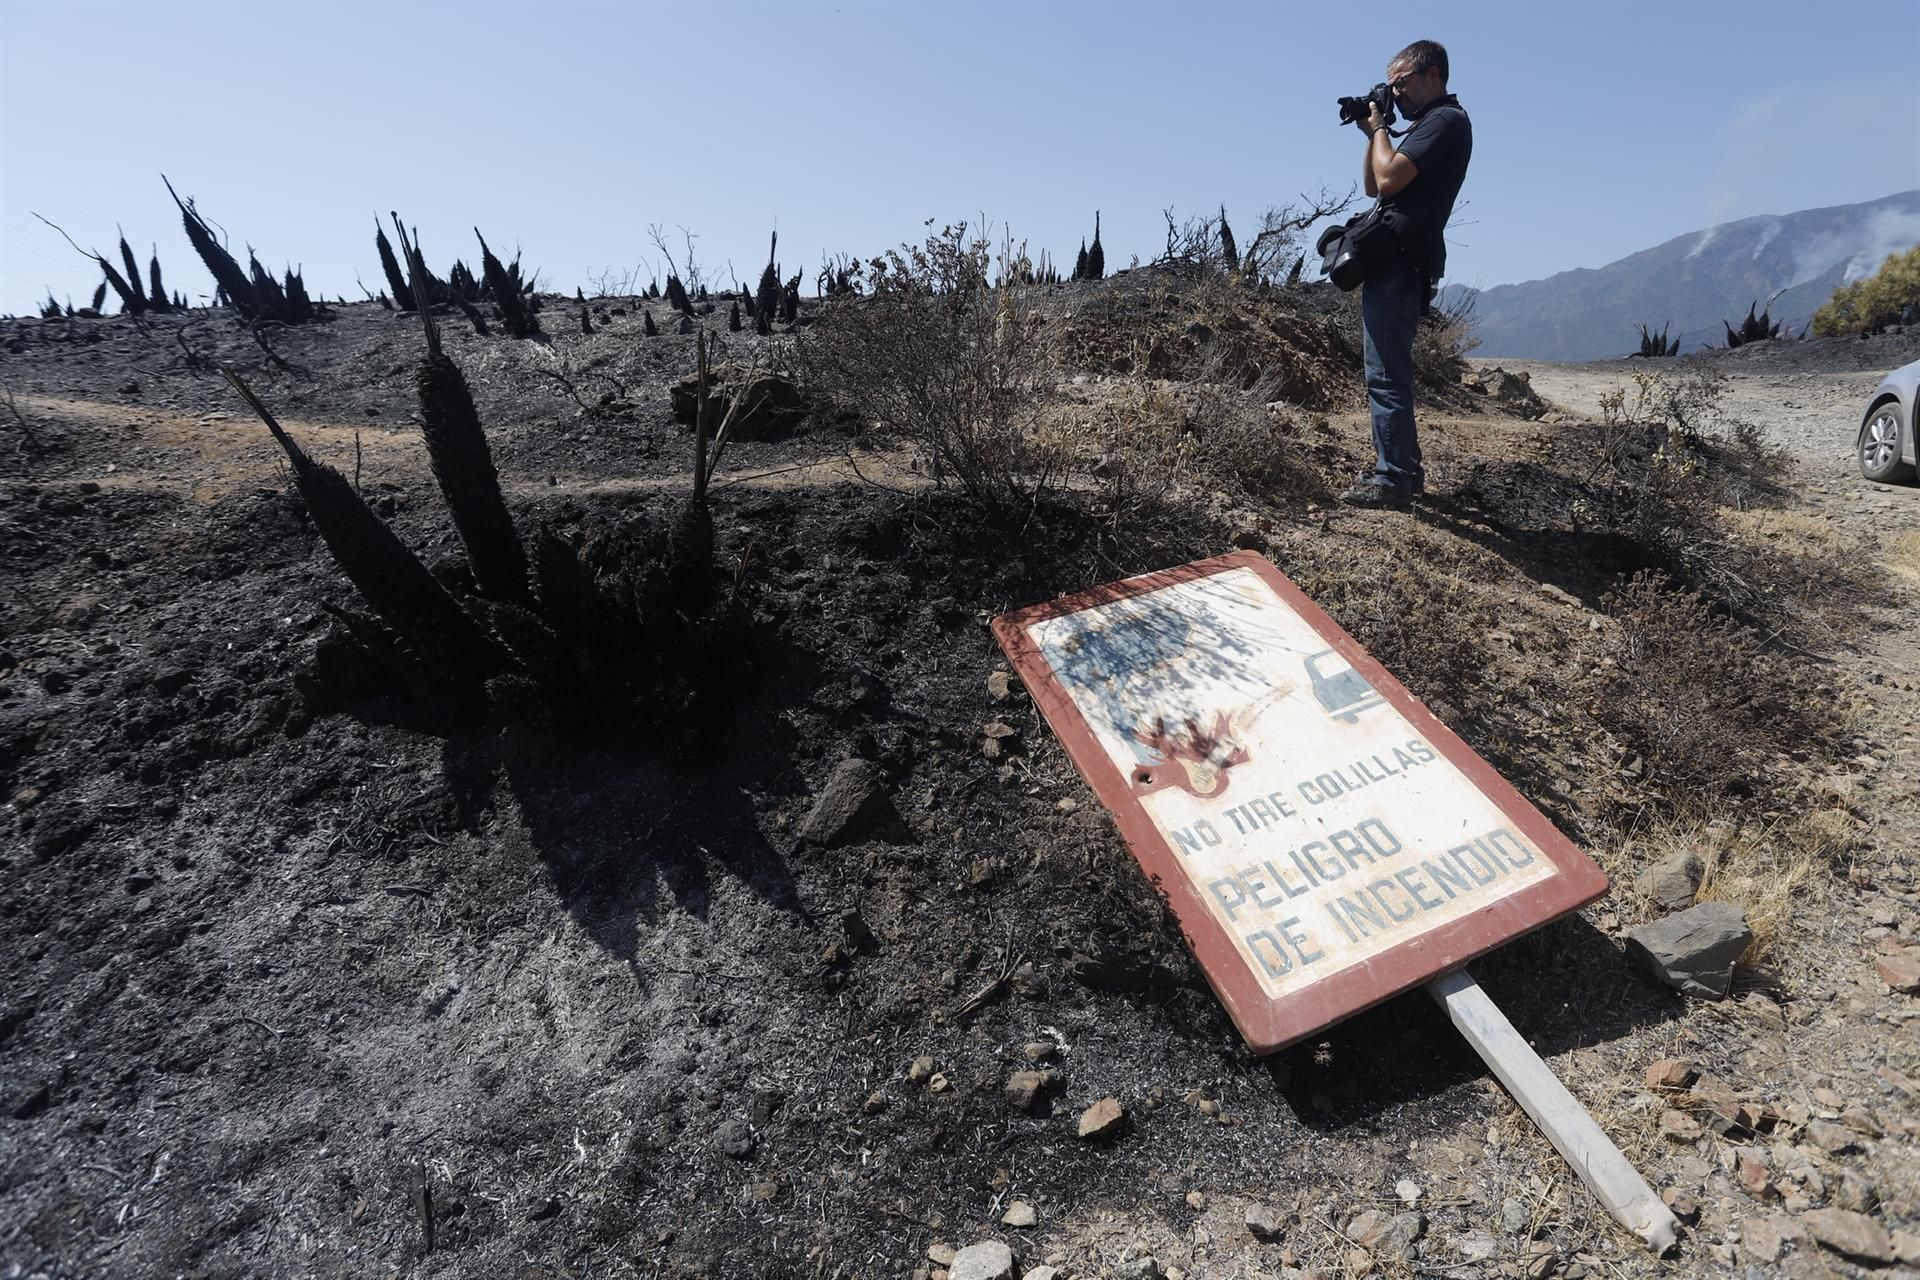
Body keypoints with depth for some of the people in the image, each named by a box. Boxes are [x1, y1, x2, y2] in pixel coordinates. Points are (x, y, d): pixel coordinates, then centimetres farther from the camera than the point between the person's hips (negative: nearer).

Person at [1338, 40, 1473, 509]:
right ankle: (1404, 467, 19)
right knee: (1391, 372, 13)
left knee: (1385, 374, -13)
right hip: (1400, 261, 11)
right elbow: (1374, 187, 24)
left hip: (1399, 262, -11)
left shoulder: (1445, 120, -7)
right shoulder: (1430, 124, 24)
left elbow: (1389, 179, -18)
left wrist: (1379, 128, -3)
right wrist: (1373, 133, 14)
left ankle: (1392, 480, -13)